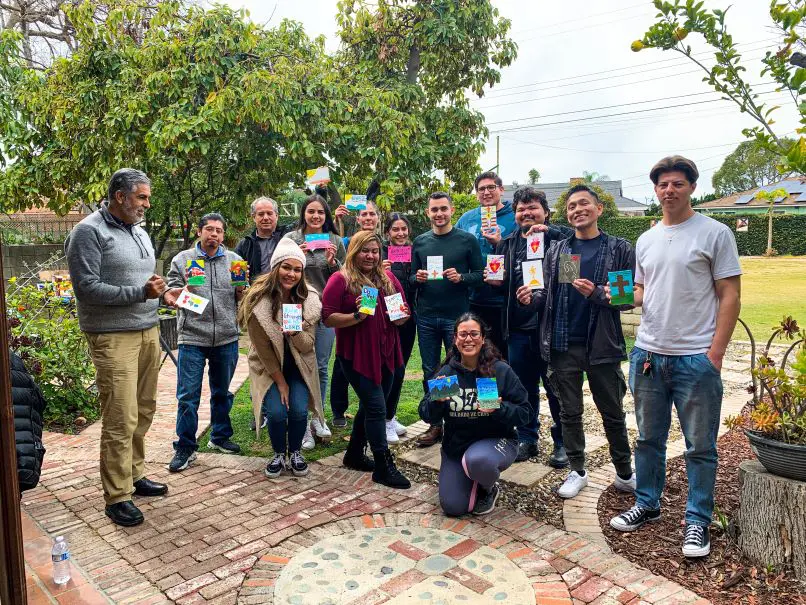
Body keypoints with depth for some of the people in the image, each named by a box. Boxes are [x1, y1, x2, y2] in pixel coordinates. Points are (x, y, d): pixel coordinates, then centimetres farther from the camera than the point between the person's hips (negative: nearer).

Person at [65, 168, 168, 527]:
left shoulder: (138, 231, 17)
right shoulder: (89, 232, -8)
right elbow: (87, 288, -15)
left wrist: (163, 292, 5)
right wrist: (140, 292, -19)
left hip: (148, 332, 8)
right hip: (113, 338, -8)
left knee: (143, 411, 13)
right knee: (121, 419, -7)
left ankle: (134, 475, 28)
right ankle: (117, 497, 4)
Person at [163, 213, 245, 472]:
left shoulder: (234, 260, 8)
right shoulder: (182, 260, 3)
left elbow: (242, 298, 10)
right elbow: (171, 297, 2)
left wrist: (241, 288, -12)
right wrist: (184, 289, -19)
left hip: (227, 338, 2)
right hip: (192, 338, -2)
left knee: (222, 392, 16)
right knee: (188, 396, -1)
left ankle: (220, 436, 32)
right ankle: (185, 447, 11)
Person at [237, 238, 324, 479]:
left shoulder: (309, 300, -11)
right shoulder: (258, 299, -18)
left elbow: (308, 345, -12)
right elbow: (263, 347, -13)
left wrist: (295, 332, -34)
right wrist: (280, 381, -10)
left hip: (298, 366, 2)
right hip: (268, 366, -1)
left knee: (299, 410, -16)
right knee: (277, 411, -17)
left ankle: (295, 453, 14)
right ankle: (279, 455, 13)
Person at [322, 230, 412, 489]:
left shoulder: (388, 278, 10)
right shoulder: (341, 280, -7)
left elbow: (404, 311, 17)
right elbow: (328, 318, -12)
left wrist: (401, 316, -5)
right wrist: (357, 316, -25)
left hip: (386, 353, 7)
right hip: (357, 354, -6)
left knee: (369, 406, 16)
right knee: (376, 407, -7)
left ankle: (354, 453, 34)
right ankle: (384, 467, 4)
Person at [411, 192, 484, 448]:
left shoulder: (467, 240, -1)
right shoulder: (420, 242, 8)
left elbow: (480, 275, 0)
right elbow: (411, 278, 11)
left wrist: (461, 277, -19)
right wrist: (417, 279, -11)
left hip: (456, 316, -3)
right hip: (426, 318, 3)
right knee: (429, 372, 9)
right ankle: (435, 424, 22)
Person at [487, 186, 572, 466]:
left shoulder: (559, 237, -3)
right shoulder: (507, 244, 13)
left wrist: (548, 231, -24)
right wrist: (495, 280, 1)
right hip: (518, 328, 5)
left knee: (557, 389, 8)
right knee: (523, 388, 16)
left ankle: (562, 442, 24)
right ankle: (527, 439, 31)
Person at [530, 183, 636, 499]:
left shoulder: (620, 249, -1)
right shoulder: (556, 250, 8)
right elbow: (548, 293, 10)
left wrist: (597, 294, -20)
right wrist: (533, 297, -12)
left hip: (603, 345, -2)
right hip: (563, 344, 2)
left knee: (613, 413, 12)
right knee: (570, 412, 11)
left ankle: (624, 473, 29)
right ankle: (577, 471, 26)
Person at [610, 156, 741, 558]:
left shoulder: (714, 234, -4)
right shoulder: (646, 240, 12)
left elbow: (730, 296, -6)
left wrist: (715, 353, -13)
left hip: (696, 358, -5)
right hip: (648, 355, 5)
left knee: (700, 446, 6)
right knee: (648, 439, 16)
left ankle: (697, 521, 21)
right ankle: (647, 504, 32)